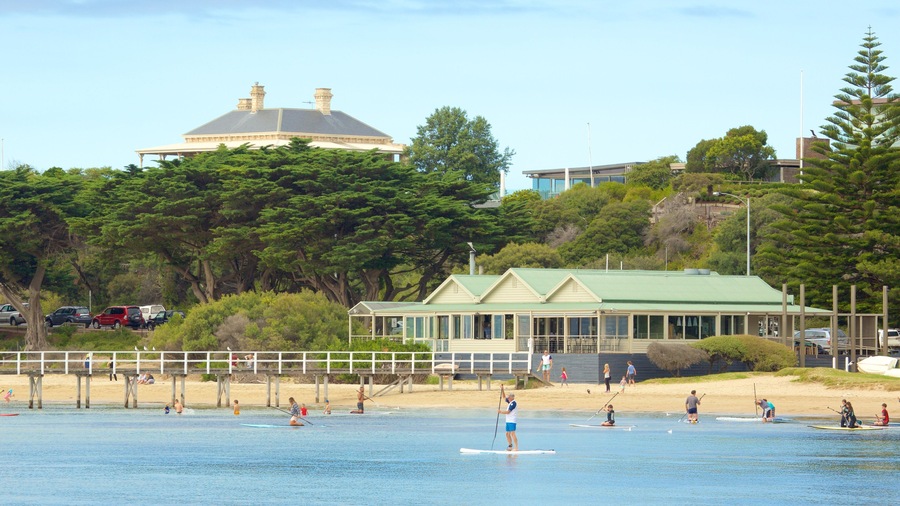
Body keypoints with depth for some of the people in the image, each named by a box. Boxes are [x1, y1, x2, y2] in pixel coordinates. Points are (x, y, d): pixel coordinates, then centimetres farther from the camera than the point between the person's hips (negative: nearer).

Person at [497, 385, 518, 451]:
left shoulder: (513, 403, -14)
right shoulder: (509, 402, 12)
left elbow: (508, 412, -17)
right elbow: (504, 397, 23)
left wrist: (501, 412, -7)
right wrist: (502, 390, 12)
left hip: (512, 421, -10)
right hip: (508, 421, 10)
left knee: (512, 434, -12)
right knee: (507, 434, 13)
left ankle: (516, 448, -14)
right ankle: (510, 446, 20)